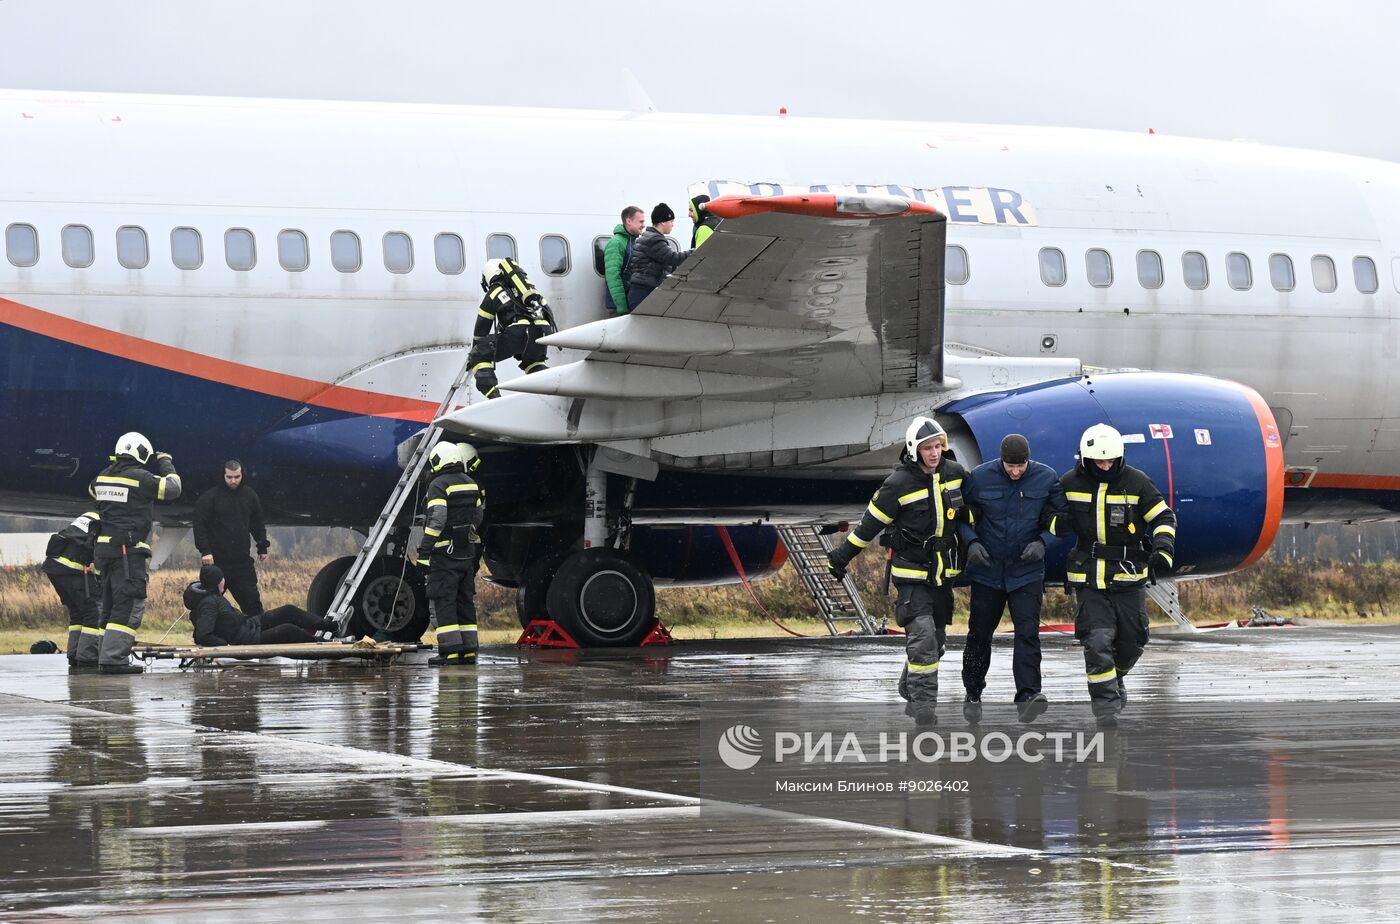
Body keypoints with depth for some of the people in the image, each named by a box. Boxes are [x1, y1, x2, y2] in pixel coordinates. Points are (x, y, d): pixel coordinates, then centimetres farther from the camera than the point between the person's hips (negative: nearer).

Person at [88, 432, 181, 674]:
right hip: (128, 550, -8)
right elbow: (172, 489, -3)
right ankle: (113, 658, -18)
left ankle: (106, 656, 18)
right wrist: (166, 464, 13)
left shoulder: (103, 476, 11)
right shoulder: (140, 477, -10)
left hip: (105, 547, 8)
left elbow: (93, 490, 34)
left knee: (112, 604, 16)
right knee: (130, 604, -9)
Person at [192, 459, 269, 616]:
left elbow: (258, 525, 19)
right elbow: (199, 525, -9)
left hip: (242, 561, 3)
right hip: (216, 561, -3)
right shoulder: (210, 497, -6)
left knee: (252, 602, 3)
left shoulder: (249, 496, 8)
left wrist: (262, 548, 19)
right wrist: (205, 550, -17)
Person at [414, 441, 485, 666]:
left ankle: (450, 650, -10)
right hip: (467, 552, 7)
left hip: (445, 554, -7)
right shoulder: (471, 484, 11)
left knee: (443, 601, -5)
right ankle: (468, 650, 11)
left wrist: (424, 551, -19)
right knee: (465, 601, 12)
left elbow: (436, 520, -20)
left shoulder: (439, 485, -12)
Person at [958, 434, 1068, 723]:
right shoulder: (980, 477, -8)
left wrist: (1042, 542, -12)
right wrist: (971, 542, -12)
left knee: (1028, 632, -14)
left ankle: (1028, 696, -20)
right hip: (987, 570, 1)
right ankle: (973, 694, 30)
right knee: (980, 634, 12)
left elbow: (1062, 517, 4)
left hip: (1027, 570, -1)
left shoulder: (1046, 478, -6)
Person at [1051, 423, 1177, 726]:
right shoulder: (1070, 483, 0)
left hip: (1130, 578, 1)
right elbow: (1048, 511, 14)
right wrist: (1058, 522, -11)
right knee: (1097, 642, -14)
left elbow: (1163, 517, 3)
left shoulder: (1136, 482, -3)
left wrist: (1163, 551, -14)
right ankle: (1106, 702, -8)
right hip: (1090, 580, -1)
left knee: (1131, 642, 7)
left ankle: (1115, 677, 38)